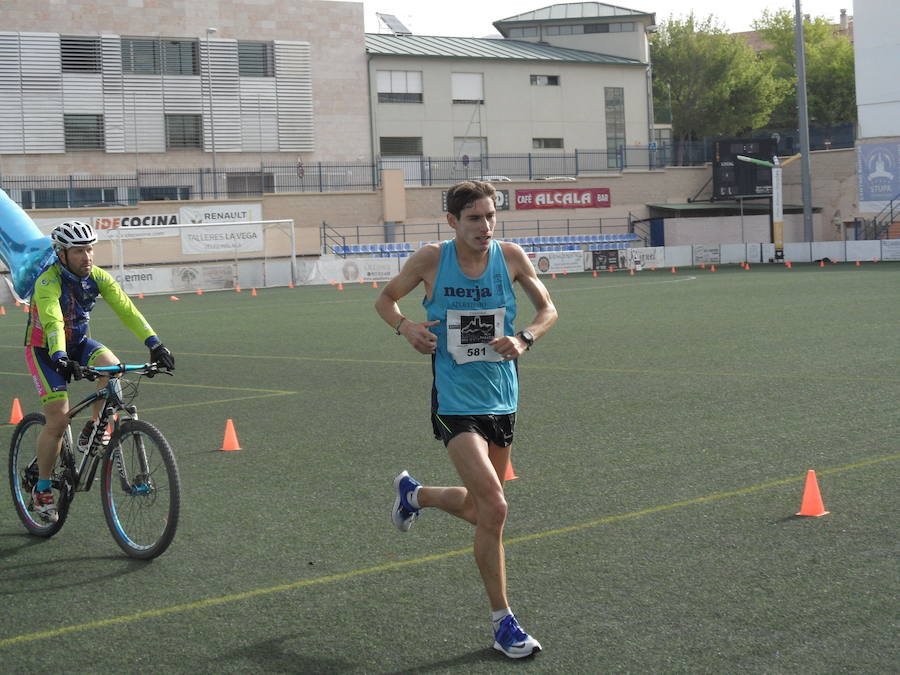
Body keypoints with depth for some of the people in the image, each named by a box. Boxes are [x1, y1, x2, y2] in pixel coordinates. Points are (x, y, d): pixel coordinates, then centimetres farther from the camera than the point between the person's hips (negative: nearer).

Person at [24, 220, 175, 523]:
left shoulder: (97, 277, -13)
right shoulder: (48, 282, -28)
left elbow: (126, 309, -21)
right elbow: (53, 323, -43)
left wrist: (155, 344, -33)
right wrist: (61, 359, -60)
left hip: (78, 343, 4)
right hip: (45, 350, -4)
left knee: (112, 367, -28)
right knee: (58, 420, -13)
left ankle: (94, 429, -7)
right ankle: (41, 488, 6)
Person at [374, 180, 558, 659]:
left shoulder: (510, 256, -3)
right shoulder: (431, 260, -8)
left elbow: (548, 309, 9)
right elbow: (385, 300, 8)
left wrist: (524, 339, -11)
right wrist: (405, 326, -13)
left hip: (502, 401, 4)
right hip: (455, 403, -4)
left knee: (479, 510, 16)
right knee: (494, 508, -17)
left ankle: (413, 493, 48)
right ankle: (503, 623, -3)